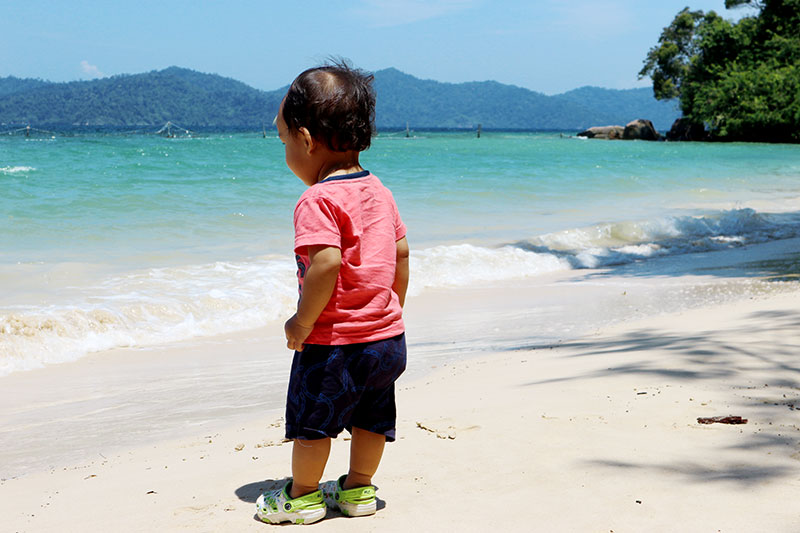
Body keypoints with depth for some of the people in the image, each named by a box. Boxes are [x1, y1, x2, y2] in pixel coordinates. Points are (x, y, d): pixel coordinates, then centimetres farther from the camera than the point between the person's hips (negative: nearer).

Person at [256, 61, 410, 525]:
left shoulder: (318, 200, -19)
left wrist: (302, 321, -19)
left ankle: (303, 495, 24)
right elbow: (401, 253, 12)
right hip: (388, 336, 8)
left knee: (312, 419, 11)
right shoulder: (379, 191, 6)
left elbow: (327, 263, -31)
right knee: (371, 417, 20)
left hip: (334, 341, -8)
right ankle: (358, 489, 33)